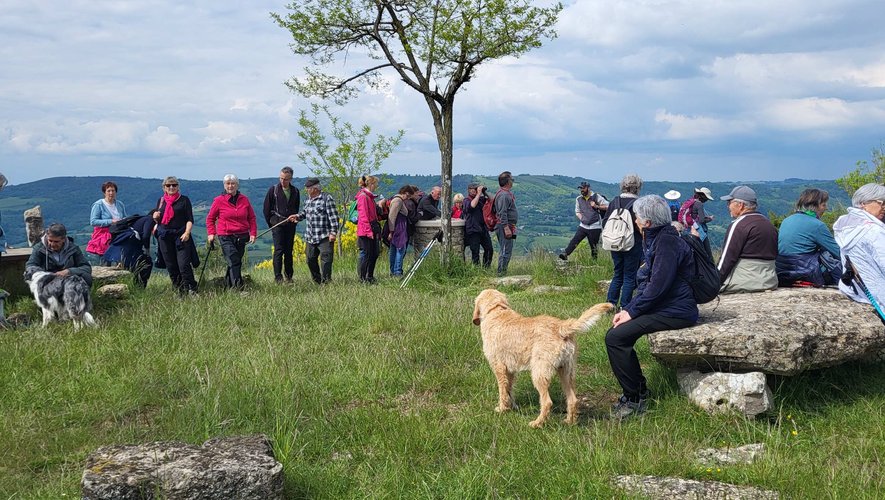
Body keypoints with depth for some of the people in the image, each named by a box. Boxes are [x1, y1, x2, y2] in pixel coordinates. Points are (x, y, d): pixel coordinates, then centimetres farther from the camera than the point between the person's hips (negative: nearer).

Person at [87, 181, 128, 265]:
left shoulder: (120, 205, 14)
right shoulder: (98, 205, -3)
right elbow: (93, 221, -11)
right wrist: (111, 221, -16)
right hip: (104, 238, -4)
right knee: (105, 265, -8)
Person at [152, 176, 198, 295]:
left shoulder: (184, 200, 4)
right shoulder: (161, 201, 16)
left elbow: (190, 219, 0)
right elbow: (158, 220, 22)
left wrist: (187, 233, -14)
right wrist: (155, 217, -1)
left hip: (181, 236, -4)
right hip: (164, 236, 4)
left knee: (184, 264, -13)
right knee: (170, 266, 5)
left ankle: (191, 290, -9)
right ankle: (179, 290, 13)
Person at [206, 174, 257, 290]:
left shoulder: (244, 200, 7)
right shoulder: (219, 200, 0)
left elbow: (251, 218, 13)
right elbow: (210, 218, 9)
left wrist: (253, 233, 4)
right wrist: (211, 234, -1)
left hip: (242, 237, 4)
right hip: (226, 237, -3)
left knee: (237, 262, 9)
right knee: (234, 262, -16)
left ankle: (228, 283, 26)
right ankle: (238, 286, -18)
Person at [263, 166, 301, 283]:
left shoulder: (295, 191, 8)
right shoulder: (273, 189, -1)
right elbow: (267, 209, 3)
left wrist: (295, 220, 8)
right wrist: (270, 224, 3)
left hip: (290, 225, 3)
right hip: (277, 225, -3)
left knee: (289, 251, 7)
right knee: (279, 250, -9)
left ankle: (289, 276, 15)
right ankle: (278, 277, -9)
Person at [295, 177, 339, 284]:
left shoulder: (326, 198, -10)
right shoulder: (308, 200, 13)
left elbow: (333, 217, -12)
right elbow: (305, 212, 26)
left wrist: (333, 232, -16)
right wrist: (297, 217, 5)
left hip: (324, 237, -8)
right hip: (310, 237, 8)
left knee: (326, 258, -9)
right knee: (310, 259, 11)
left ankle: (326, 281, -2)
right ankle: (317, 281, 25)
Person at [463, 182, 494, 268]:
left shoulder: (481, 199, 13)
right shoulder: (467, 200, -2)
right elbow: (472, 205, -23)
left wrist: (485, 193, -4)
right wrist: (478, 194, -18)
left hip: (483, 228, 5)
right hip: (473, 230, -5)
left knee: (489, 249, 4)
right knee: (475, 252, -1)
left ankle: (486, 267, 16)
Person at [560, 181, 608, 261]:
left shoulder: (596, 197, -3)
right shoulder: (578, 199, 11)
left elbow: (608, 206, -4)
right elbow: (577, 211, 22)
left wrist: (597, 206, -14)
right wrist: (581, 217, 4)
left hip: (594, 227, -3)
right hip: (583, 226, 3)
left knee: (594, 246, 2)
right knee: (575, 240, -14)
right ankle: (565, 254, -22)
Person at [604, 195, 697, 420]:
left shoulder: (667, 242, -18)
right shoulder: (656, 239, 15)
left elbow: (658, 286, -23)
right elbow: (647, 282, 18)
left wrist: (632, 312, -14)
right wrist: (628, 309, 7)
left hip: (675, 311, -10)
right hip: (663, 306, 10)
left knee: (616, 337, -17)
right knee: (615, 333, 4)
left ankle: (635, 398, -6)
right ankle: (637, 392, 12)